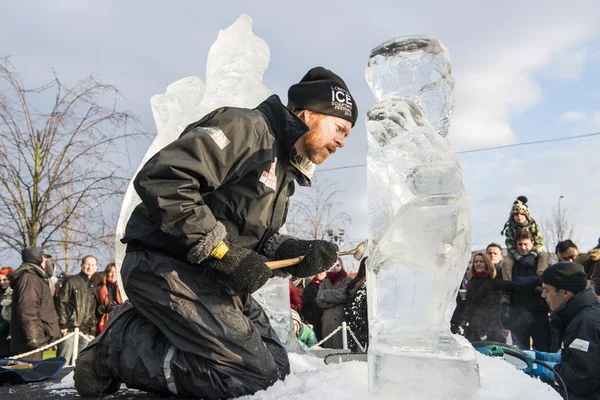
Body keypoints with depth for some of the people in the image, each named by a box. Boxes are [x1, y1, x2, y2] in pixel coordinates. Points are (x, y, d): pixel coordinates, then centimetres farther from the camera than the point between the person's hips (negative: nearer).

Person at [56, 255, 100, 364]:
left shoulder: (94, 286, 17)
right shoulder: (71, 281, 3)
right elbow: (61, 302, -3)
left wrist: (93, 331, 11)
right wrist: (63, 324, -10)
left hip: (86, 332, 5)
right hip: (70, 329, -5)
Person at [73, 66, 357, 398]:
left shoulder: (283, 169, 17)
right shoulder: (246, 127, -15)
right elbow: (160, 179, -25)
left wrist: (294, 251, -3)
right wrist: (223, 251, -23)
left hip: (210, 278, 10)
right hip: (164, 265, -10)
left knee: (274, 365, 8)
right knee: (250, 371, -18)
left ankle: (141, 328, 10)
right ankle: (119, 347, -4)